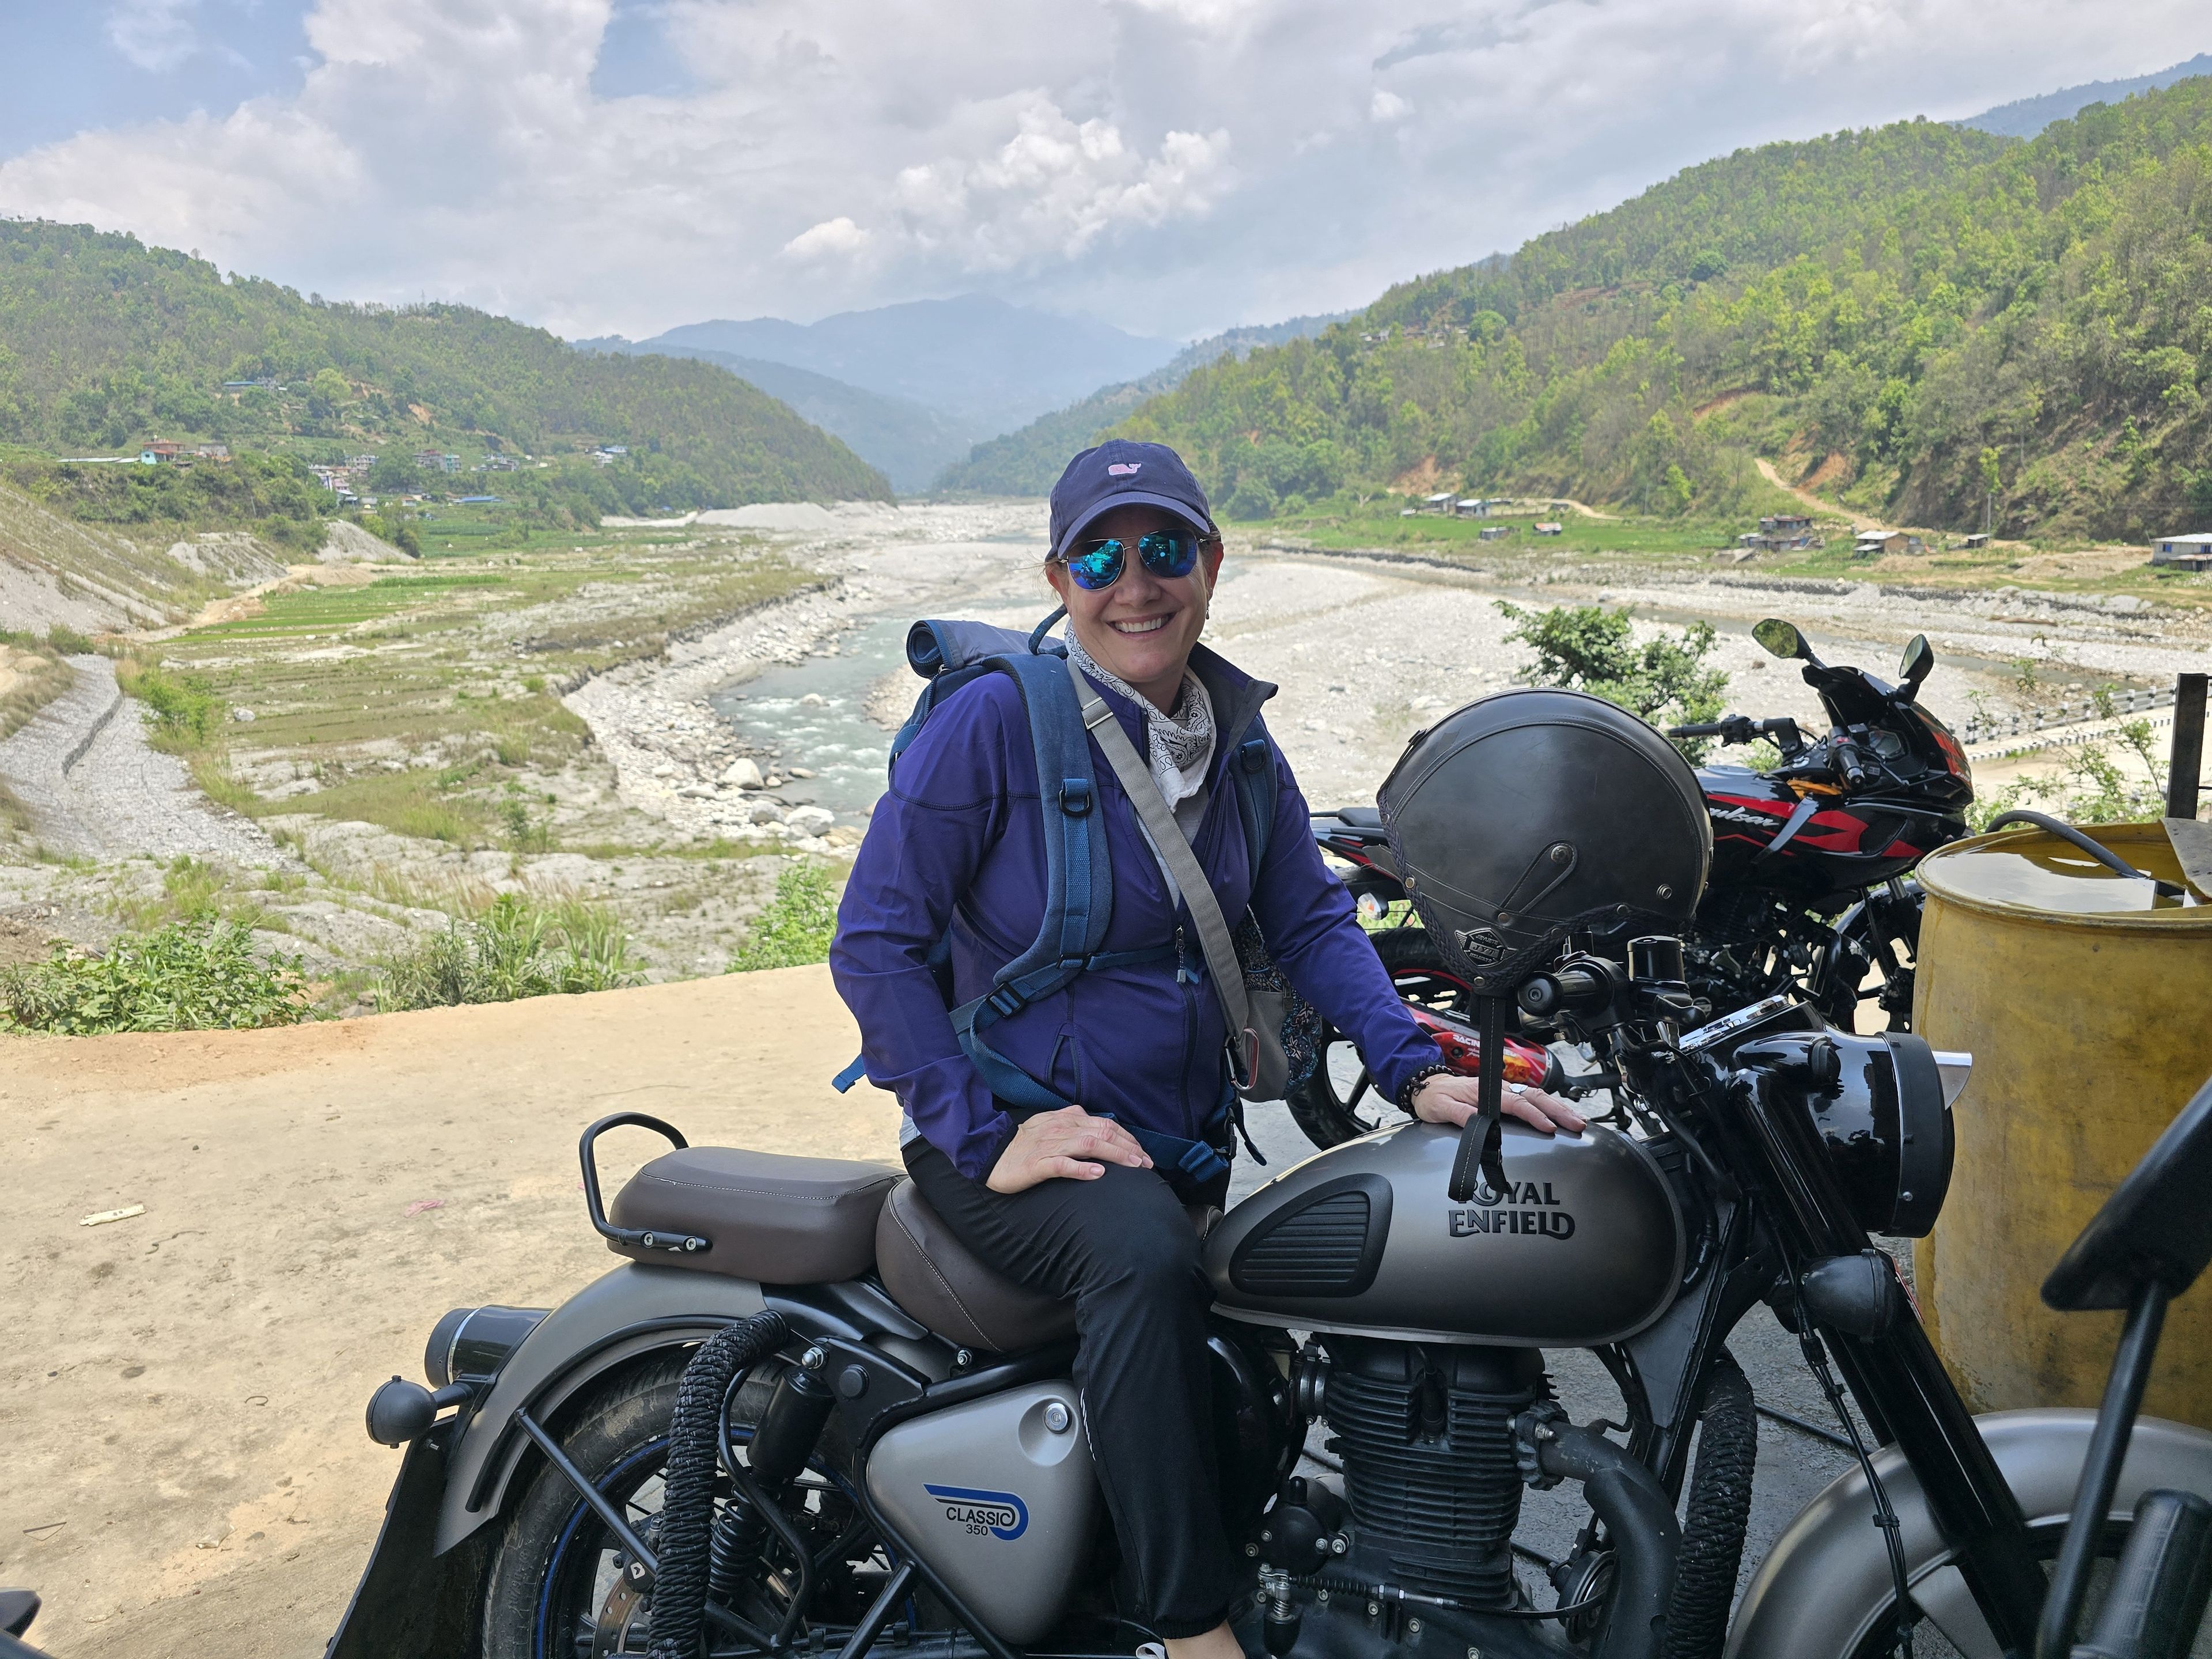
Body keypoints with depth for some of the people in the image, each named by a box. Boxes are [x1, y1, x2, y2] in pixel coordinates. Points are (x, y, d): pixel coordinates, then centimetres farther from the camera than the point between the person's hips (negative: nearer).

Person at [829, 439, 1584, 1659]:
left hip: (1185, 1145, 7)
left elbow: (1309, 917, 4)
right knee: (1144, 1257, -35)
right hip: (1022, 1138, -7)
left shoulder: (1236, 736, 8)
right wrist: (986, 1135, -20)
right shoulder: (996, 715, -12)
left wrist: (1415, 1071, -12)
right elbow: (873, 942, -14)